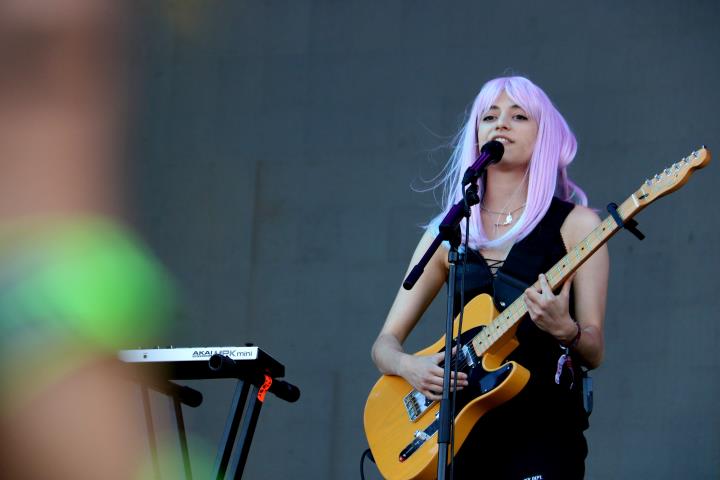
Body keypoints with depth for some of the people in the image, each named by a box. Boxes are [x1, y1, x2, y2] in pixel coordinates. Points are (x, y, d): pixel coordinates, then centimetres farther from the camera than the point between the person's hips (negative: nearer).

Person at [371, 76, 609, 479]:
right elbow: (387, 342, 11)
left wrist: (563, 330, -22)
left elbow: (594, 353, -1)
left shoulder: (574, 224, 2)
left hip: (542, 428, -3)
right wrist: (409, 366, -11)